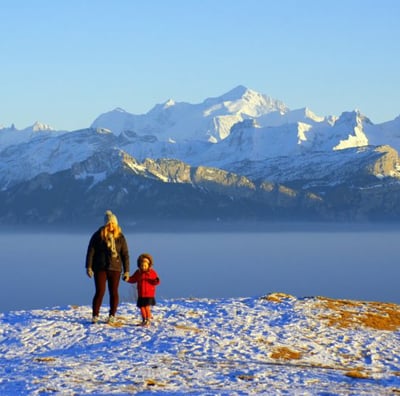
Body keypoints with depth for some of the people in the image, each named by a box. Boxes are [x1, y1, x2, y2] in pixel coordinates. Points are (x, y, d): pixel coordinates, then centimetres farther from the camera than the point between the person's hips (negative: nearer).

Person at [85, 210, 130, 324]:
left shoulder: (120, 237, 3)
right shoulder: (98, 235, -2)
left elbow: (125, 254, 5)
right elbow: (90, 251, -1)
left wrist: (126, 271, 1)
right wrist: (88, 267, -7)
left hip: (115, 269, 2)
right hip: (100, 268, -2)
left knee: (114, 293, 4)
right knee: (100, 292, -7)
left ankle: (112, 316, 15)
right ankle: (95, 316, 1)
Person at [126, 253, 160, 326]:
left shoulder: (152, 272, -5)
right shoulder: (138, 272, 4)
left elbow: (155, 282, -5)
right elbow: (133, 279, 10)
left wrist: (156, 281, -28)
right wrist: (128, 279, -7)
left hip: (149, 294, -4)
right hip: (141, 294, 4)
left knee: (147, 307, -11)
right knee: (142, 307, 6)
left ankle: (148, 320, 0)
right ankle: (144, 319, 19)